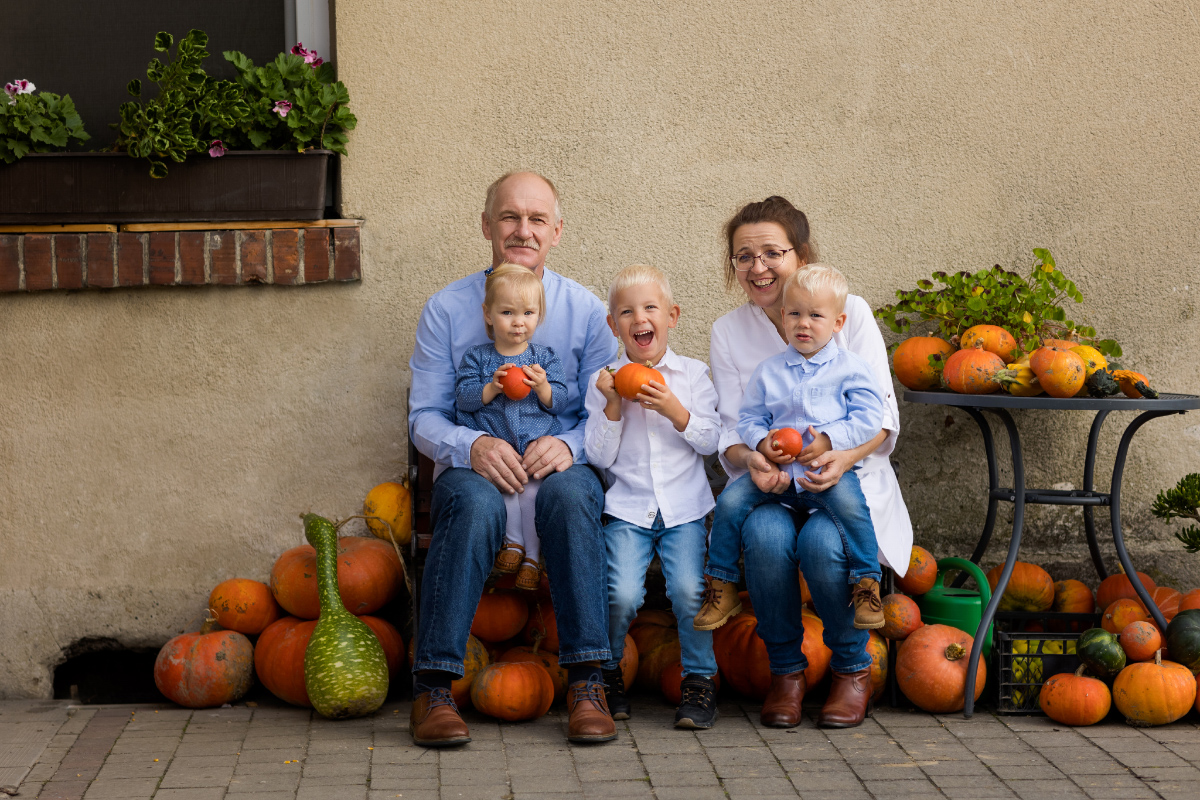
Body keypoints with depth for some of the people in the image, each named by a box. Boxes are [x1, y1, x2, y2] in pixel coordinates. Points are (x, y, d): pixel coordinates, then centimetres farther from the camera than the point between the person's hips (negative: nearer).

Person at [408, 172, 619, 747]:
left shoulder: (585, 310, 8)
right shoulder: (446, 309, 7)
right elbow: (424, 418, 2)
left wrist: (568, 445, -19)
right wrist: (472, 445, -20)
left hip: (557, 467, 0)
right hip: (474, 468, 0)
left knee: (568, 492, -36)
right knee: (475, 502, -36)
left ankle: (586, 682, -33)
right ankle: (433, 686, -33)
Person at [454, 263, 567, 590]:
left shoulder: (545, 357, 11)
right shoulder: (476, 357, 9)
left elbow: (558, 400, 6)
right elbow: (463, 398, 1)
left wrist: (542, 386, -15)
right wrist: (492, 388, -15)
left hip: (537, 441, 1)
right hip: (491, 441, 0)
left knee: (532, 489, -20)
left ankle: (532, 557, -6)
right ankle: (513, 541, -12)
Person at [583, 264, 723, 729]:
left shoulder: (693, 374, 7)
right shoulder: (604, 382, 6)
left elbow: (712, 442, 1)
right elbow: (599, 457, 3)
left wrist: (674, 409, -13)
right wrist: (612, 406, -9)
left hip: (684, 508, 0)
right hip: (628, 509, 0)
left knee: (689, 590, -23)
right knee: (622, 594, -21)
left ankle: (699, 679, -2)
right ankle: (607, 674, 6)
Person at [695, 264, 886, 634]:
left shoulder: (851, 367, 3)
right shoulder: (768, 371, 13)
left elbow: (868, 418, -4)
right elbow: (748, 417, 15)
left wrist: (830, 441, -17)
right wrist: (762, 442, -7)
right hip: (776, 471, 4)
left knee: (848, 502, -34)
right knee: (732, 500, -15)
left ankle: (867, 584, -18)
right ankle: (722, 588, 1)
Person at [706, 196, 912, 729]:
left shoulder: (849, 311, -1)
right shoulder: (728, 332, 5)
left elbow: (882, 415, -3)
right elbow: (730, 430, 3)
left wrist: (846, 455, -25)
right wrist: (751, 460, -22)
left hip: (849, 474, -1)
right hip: (769, 483, 2)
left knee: (822, 543, -33)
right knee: (767, 535, -33)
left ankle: (853, 667, -4)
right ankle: (785, 669, -8)